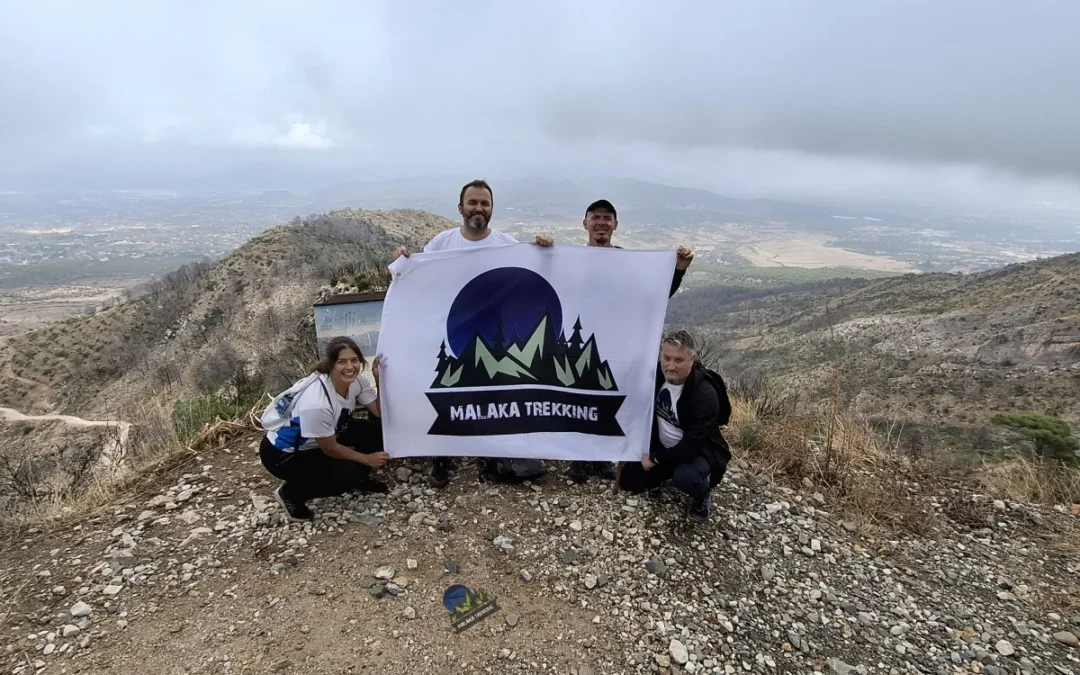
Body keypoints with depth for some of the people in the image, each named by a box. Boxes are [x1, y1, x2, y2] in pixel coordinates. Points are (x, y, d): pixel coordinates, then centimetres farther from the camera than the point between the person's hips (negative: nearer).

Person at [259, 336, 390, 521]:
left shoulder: (356, 380, -17)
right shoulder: (316, 402, -37)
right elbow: (330, 449, -23)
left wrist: (379, 380, -22)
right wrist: (367, 459, -12)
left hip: (316, 441, 7)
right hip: (283, 453, -7)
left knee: (376, 430, -8)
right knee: (346, 475, -25)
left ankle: (359, 479, 15)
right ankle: (290, 493, 1)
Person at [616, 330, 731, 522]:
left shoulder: (705, 395, -30)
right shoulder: (656, 375, -12)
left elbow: (692, 445, -31)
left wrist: (655, 459, -23)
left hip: (700, 451, -6)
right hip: (662, 447, 6)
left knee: (684, 477, -37)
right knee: (628, 480, 0)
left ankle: (703, 494, 0)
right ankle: (669, 473, 24)